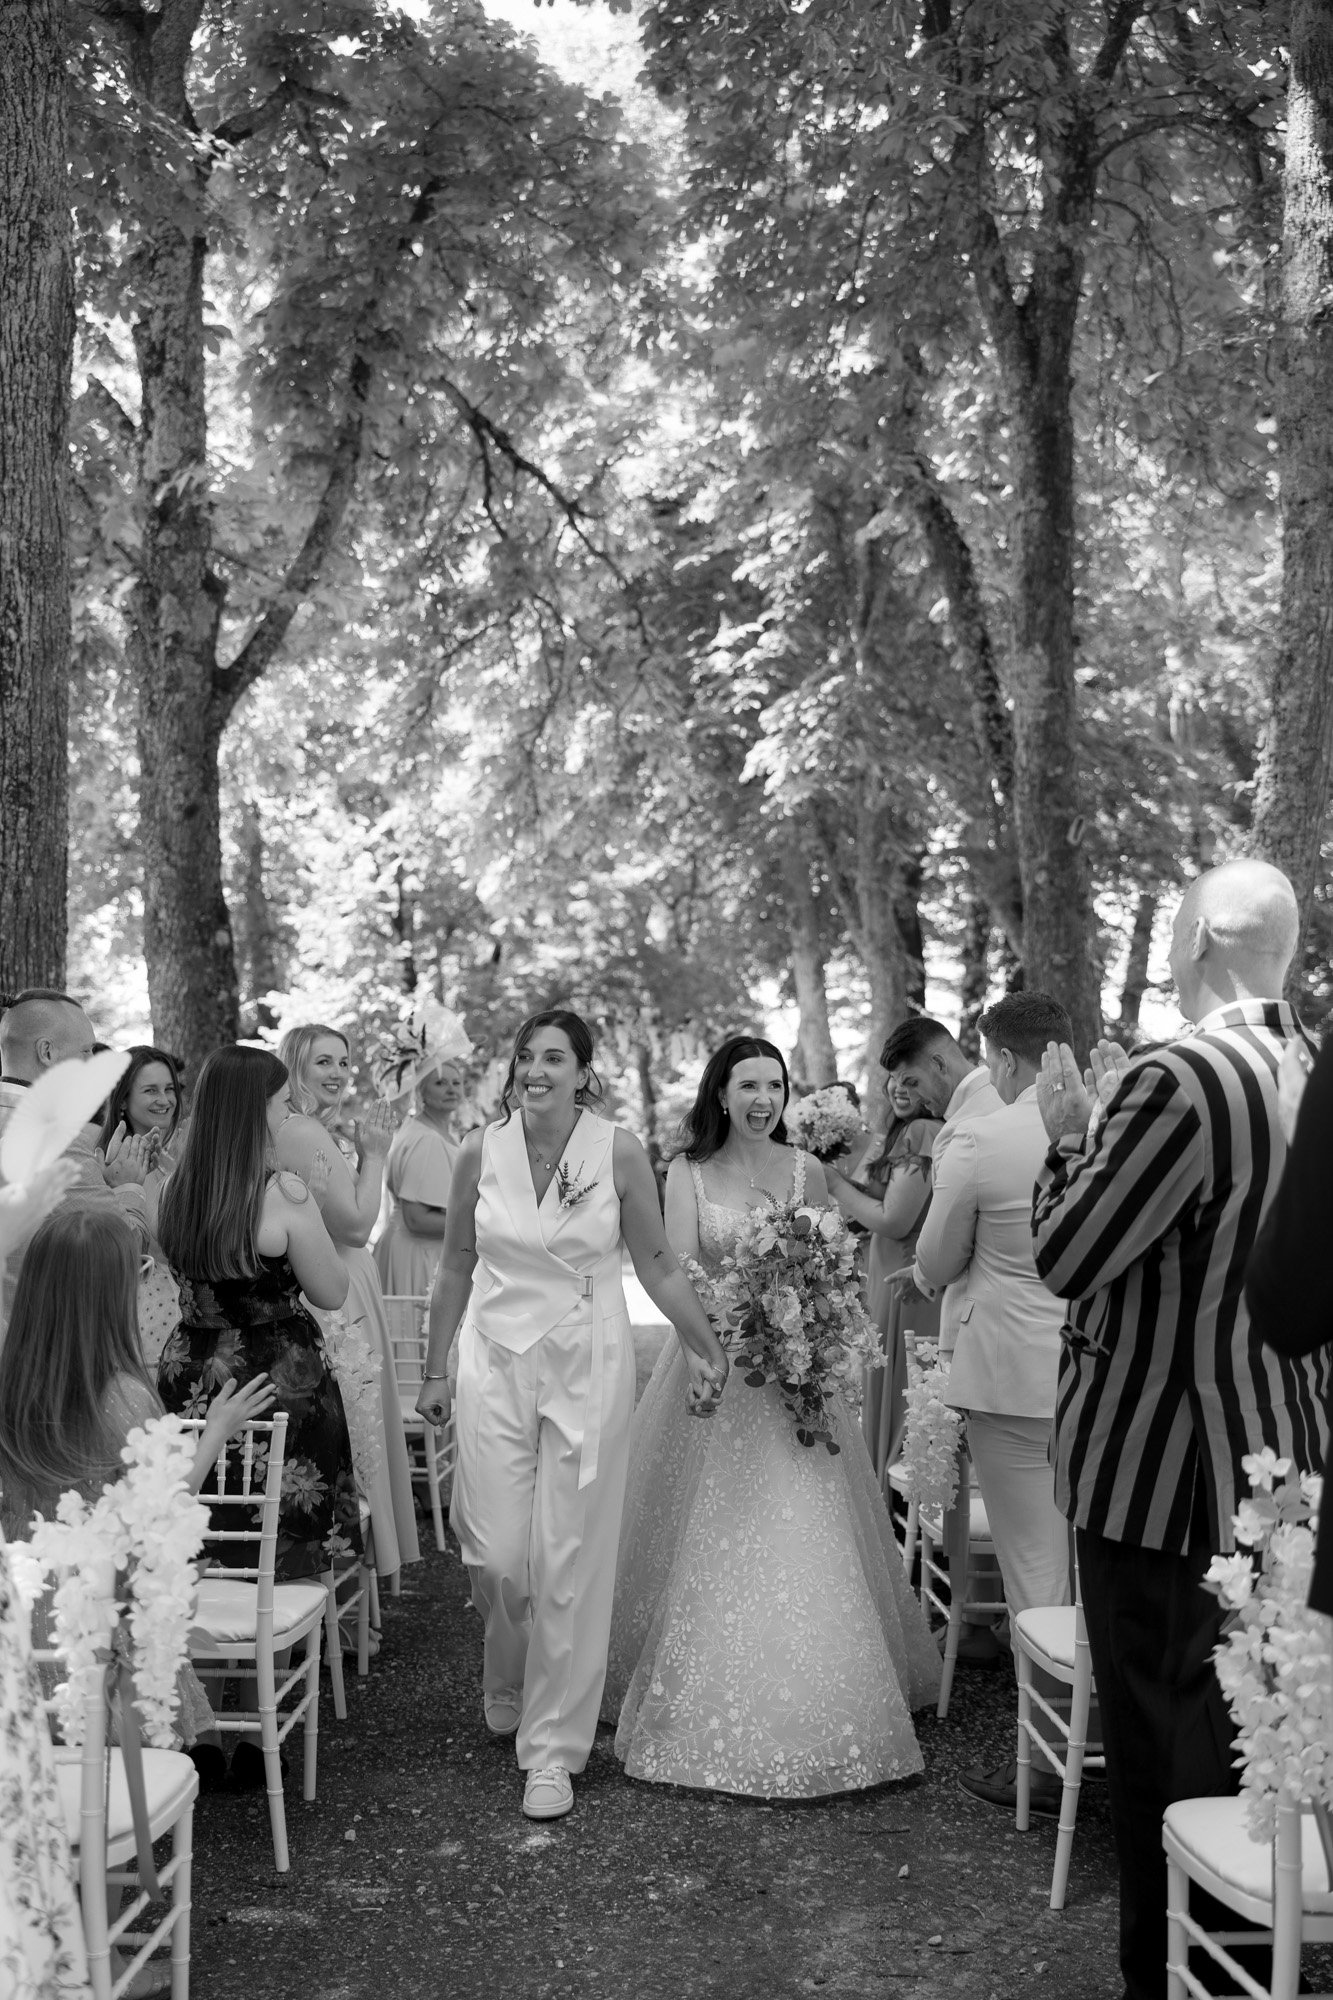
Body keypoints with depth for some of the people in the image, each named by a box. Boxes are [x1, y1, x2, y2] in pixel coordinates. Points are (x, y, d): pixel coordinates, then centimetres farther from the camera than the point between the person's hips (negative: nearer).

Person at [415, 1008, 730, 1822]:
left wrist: (709, 1348, -3)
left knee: (570, 1559, 1)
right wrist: (436, 1370, 11)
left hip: (588, 1366, -1)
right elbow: (456, 1267, 8)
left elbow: (657, 1264, 0)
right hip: (497, 1363, 2)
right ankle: (507, 1682, 36)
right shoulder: (480, 1151, -2)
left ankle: (554, 1746, 17)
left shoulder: (619, 1151, -7)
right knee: (498, 1552, 2)